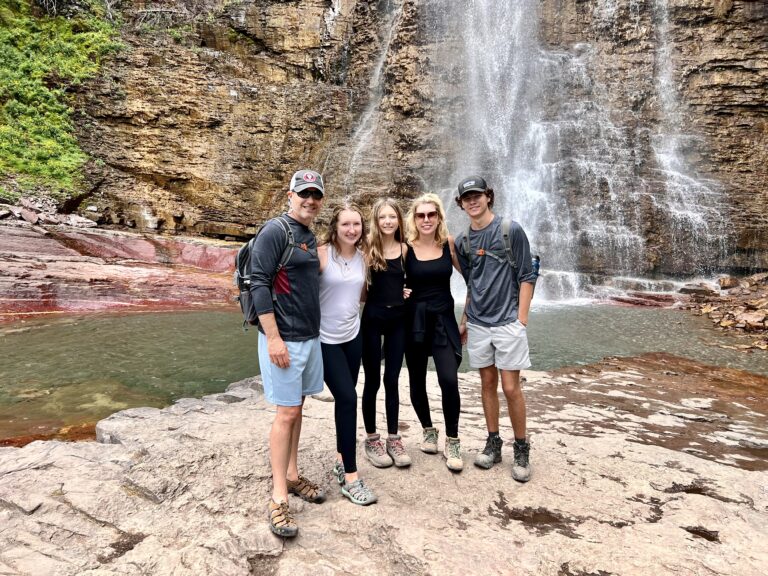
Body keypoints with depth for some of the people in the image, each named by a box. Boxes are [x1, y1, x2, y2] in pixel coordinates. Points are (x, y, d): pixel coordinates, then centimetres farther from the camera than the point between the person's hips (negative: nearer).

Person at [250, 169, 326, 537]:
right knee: (286, 413, -4)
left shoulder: (311, 237, 14)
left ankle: (292, 476, 28)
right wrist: (273, 337, -20)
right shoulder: (275, 231, -11)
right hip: (284, 338, -8)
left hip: (310, 336, 8)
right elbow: (259, 284, -17)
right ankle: (278, 497, 7)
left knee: (297, 409, 15)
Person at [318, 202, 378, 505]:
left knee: (346, 398, 13)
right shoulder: (322, 253, -13)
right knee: (348, 398, -9)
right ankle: (350, 476, 3)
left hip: (353, 336, 6)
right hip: (325, 339, -6)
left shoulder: (362, 257, 5)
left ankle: (342, 460, 32)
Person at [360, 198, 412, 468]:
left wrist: (407, 292, 2)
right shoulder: (368, 248, -6)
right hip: (372, 319, -3)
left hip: (398, 320, 3)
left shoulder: (404, 249, 4)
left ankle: (393, 438, 22)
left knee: (392, 380, 10)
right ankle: (371, 440, 20)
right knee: (373, 381, 6)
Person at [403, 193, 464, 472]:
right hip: (414, 319, 0)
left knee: (449, 380, -10)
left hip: (443, 318, 0)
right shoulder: (406, 248, -5)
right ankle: (428, 431, 35)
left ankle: (452, 442, 9)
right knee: (417, 381, 10)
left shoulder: (449, 244, -2)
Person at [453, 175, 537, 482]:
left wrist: (521, 320, -11)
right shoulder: (463, 241, 8)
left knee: (510, 387, -1)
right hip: (478, 324, 4)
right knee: (488, 383, 12)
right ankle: (493, 443, 24)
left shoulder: (511, 230, -5)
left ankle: (522, 449, 16)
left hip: (507, 322, -4)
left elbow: (526, 277, -6)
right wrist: (464, 320, 16)